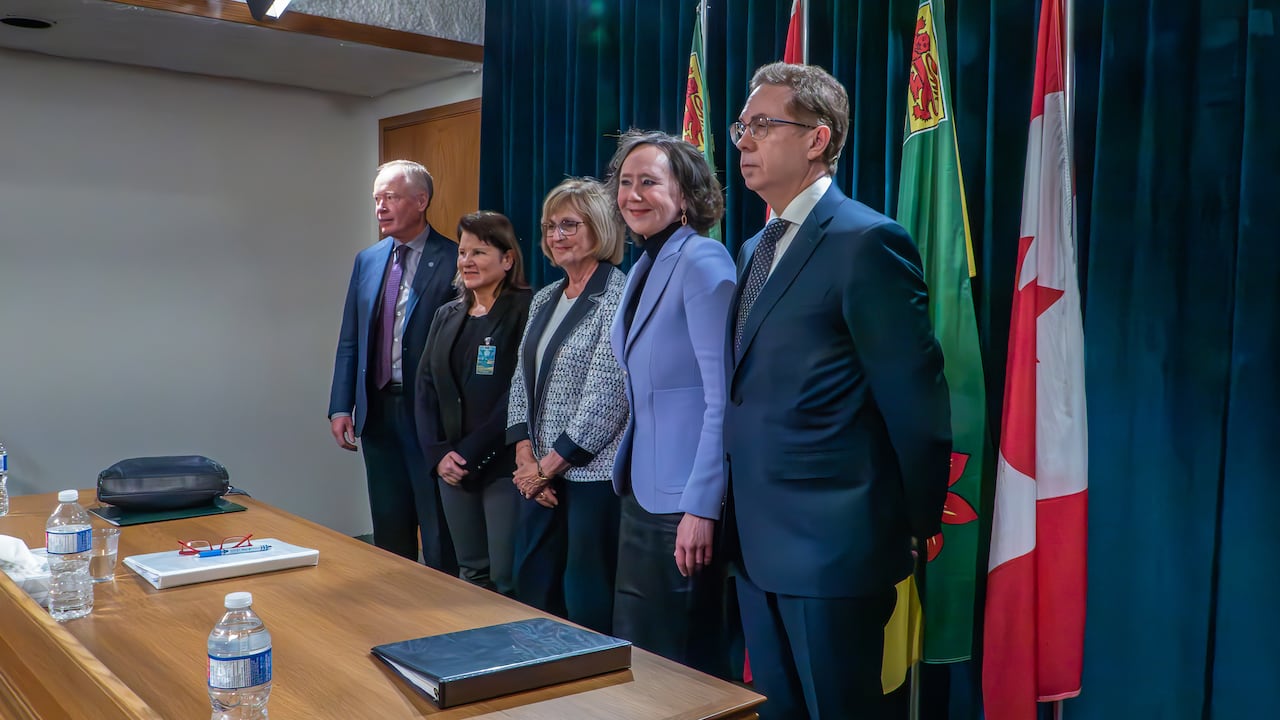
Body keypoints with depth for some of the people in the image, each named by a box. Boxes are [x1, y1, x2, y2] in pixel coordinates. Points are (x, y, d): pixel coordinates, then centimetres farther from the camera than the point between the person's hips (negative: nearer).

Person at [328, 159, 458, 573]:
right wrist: (340, 407, 4)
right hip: (377, 411, 6)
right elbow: (349, 342, 12)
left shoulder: (453, 260, -9)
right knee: (389, 534, 16)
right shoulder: (367, 260, 10)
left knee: (439, 537, 4)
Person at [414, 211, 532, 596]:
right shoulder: (446, 316, 13)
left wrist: (470, 453, -15)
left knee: (508, 582, -2)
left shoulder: (526, 311, -8)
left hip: (503, 465, -6)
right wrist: (437, 454, -4)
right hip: (452, 469, 6)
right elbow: (425, 388, 10)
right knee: (471, 574, 14)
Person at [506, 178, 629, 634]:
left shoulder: (618, 297, -11)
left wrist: (550, 464, -12)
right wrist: (527, 457, -1)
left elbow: (607, 395, -17)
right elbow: (521, 382, 12)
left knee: (587, 604, 1)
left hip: (594, 472, -7)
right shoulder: (544, 300, 13)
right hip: (540, 475, 7)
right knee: (532, 591, 13)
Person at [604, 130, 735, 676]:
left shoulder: (702, 261, -15)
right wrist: (629, 476, 18)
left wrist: (701, 509, -23)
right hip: (641, 490, 9)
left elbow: (723, 398, -20)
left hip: (684, 501, -9)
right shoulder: (642, 268, 12)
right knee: (635, 651, 17)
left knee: (684, 664, 5)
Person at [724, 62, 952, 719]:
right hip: (758, 541, 8)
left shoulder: (867, 243, -15)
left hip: (832, 544, -8)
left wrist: (919, 523, -5)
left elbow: (913, 397, -13)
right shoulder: (755, 251, 13)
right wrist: (736, 514, 14)